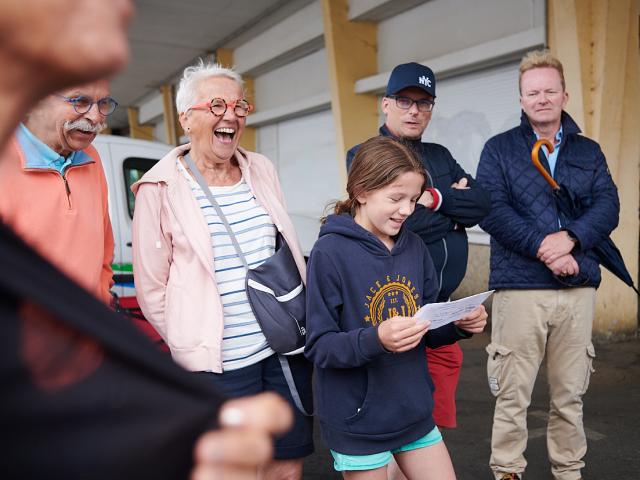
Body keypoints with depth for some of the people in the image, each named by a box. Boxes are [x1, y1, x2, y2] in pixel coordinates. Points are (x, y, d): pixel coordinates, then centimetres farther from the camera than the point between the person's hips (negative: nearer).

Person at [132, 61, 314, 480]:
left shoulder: (262, 170, 7)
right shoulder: (161, 189, -8)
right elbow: (151, 289, -4)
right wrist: (193, 345, -3)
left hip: (287, 348, 5)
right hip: (220, 363, -4)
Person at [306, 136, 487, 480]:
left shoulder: (415, 248, 2)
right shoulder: (330, 252, -16)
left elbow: (427, 331, 9)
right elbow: (319, 346, -17)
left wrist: (459, 325, -11)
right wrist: (376, 340, -33)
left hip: (414, 410, 6)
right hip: (358, 418, -5)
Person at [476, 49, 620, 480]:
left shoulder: (589, 151, 15)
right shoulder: (499, 149, 5)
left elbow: (608, 207, 2)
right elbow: (493, 211, -8)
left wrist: (570, 237, -16)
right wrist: (544, 249, -15)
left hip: (579, 288, 3)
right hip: (520, 287, -3)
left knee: (571, 395, 12)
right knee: (513, 394, 2)